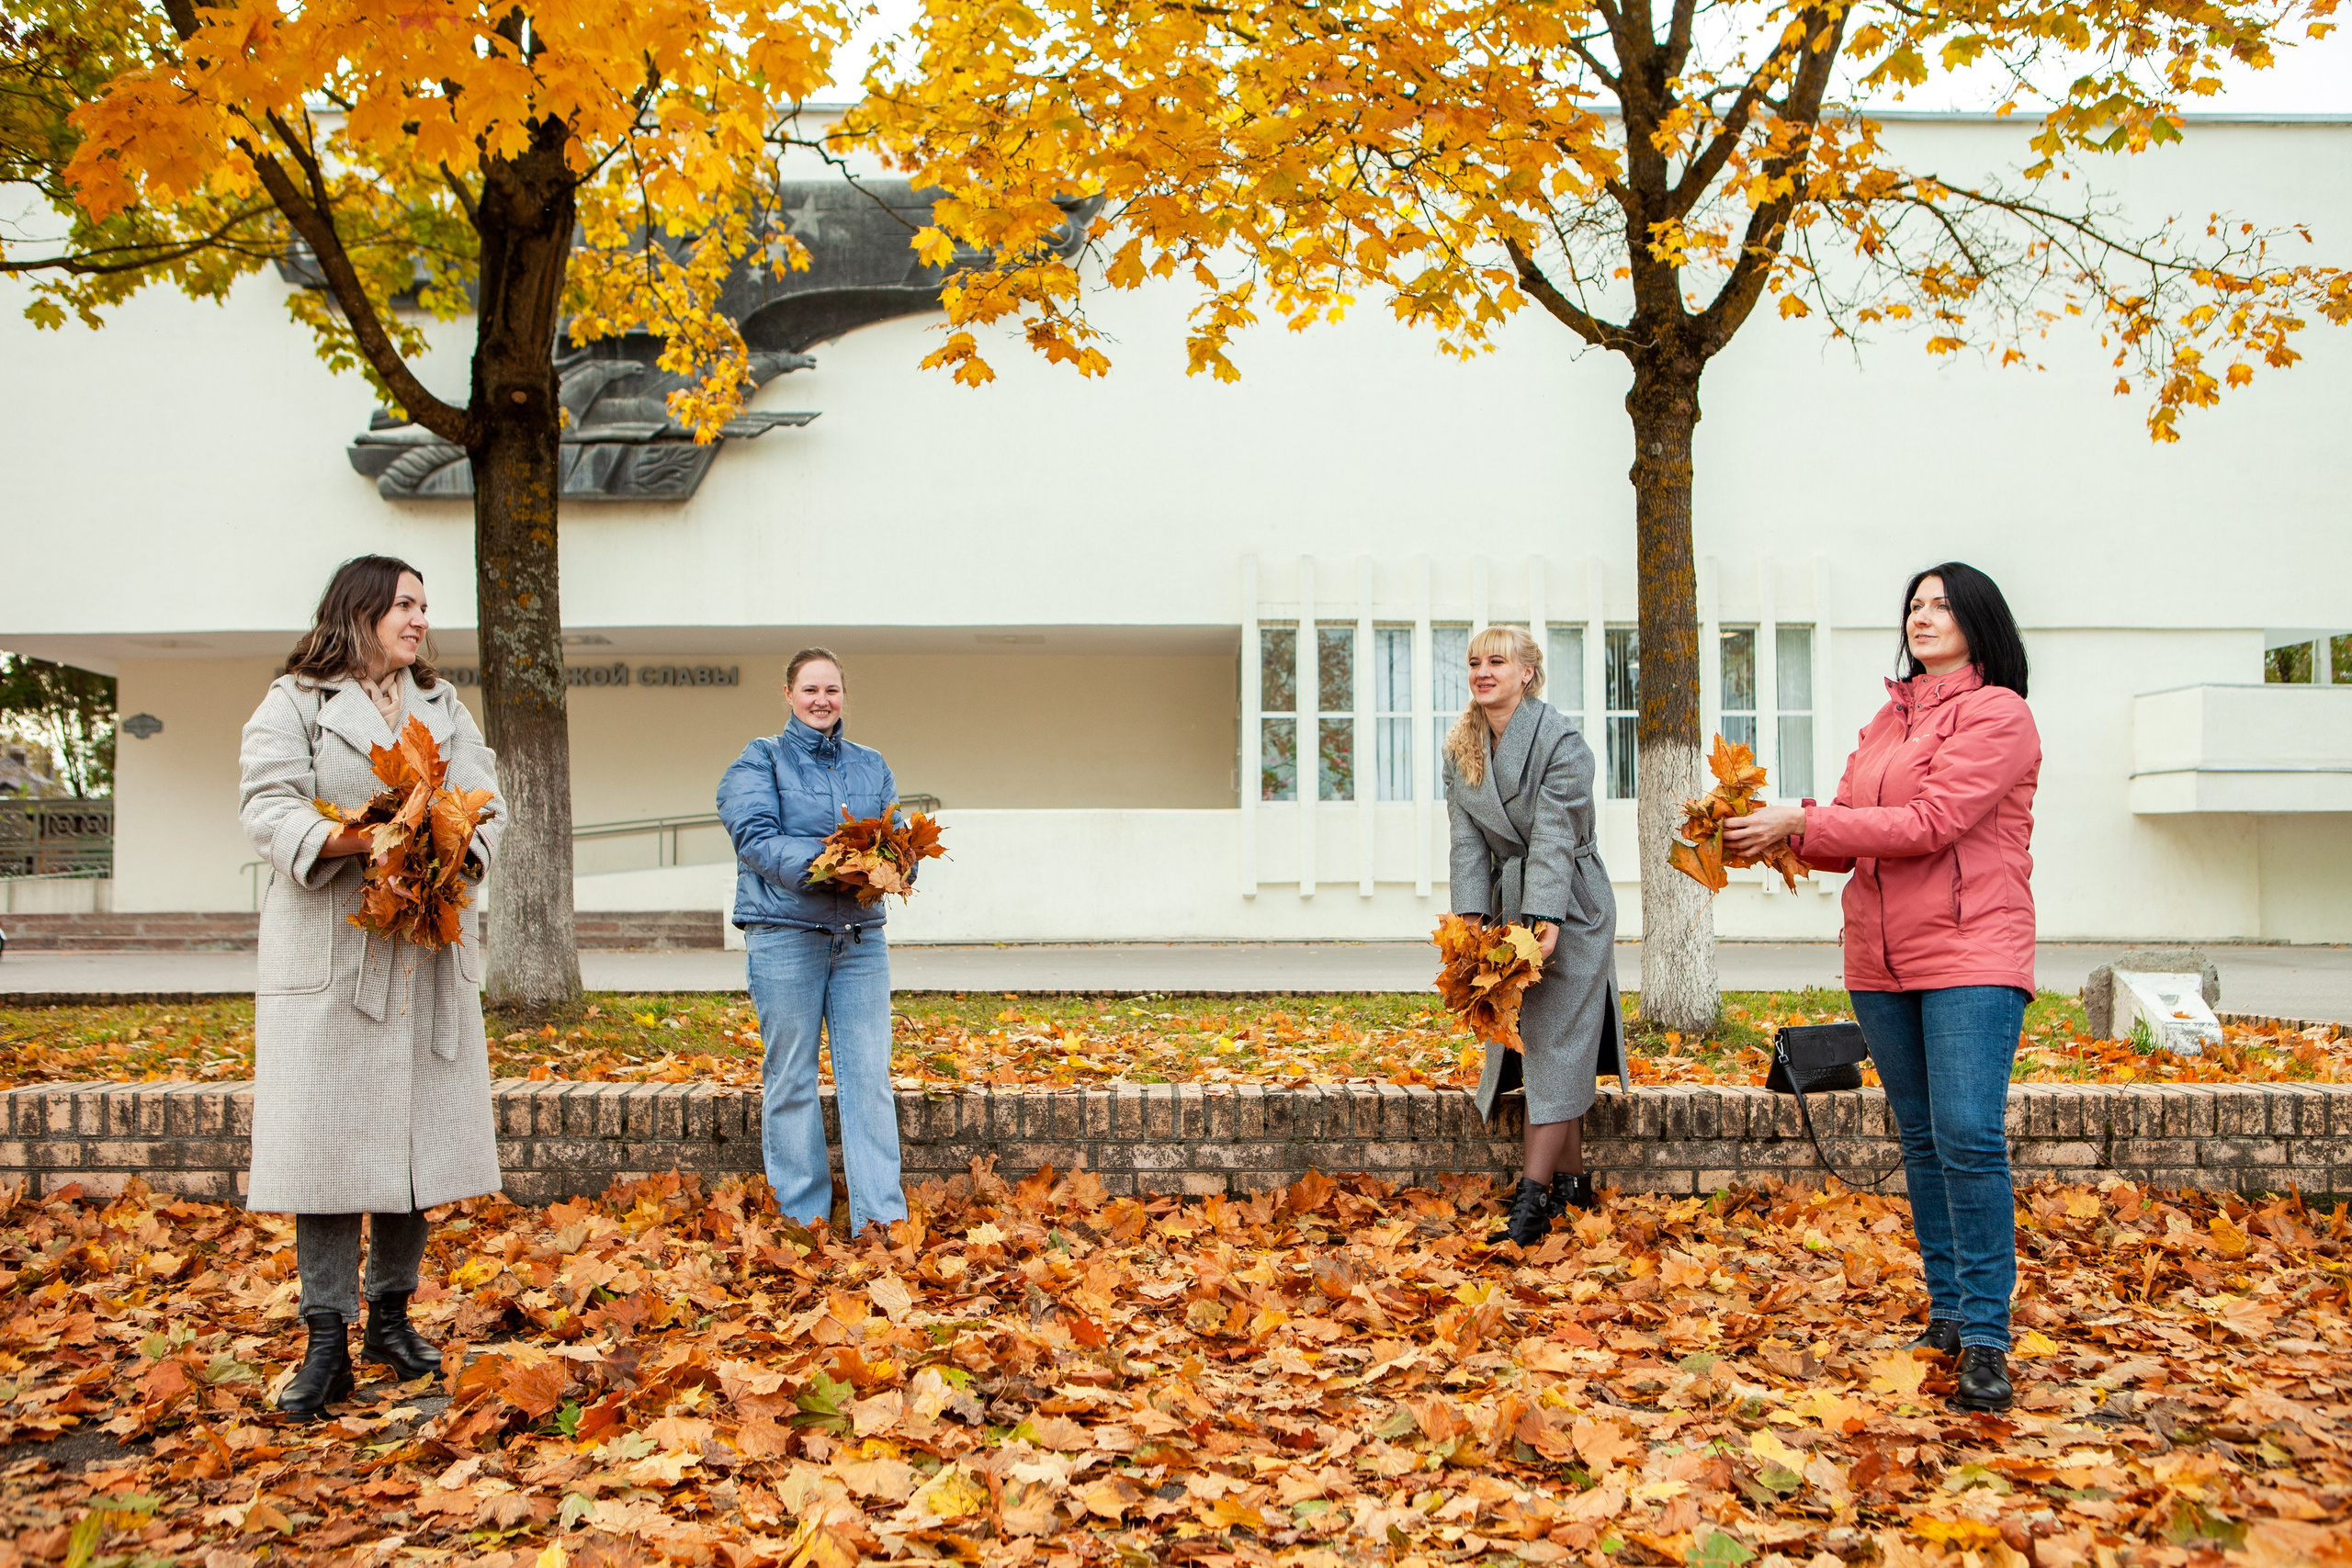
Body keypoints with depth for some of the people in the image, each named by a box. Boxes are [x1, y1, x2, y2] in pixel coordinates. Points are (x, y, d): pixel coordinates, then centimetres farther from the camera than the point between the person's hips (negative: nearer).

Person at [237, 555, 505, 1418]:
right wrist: (344, 839, -25)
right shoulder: (293, 703, 3)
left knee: (418, 1128, 7)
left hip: (429, 947, 4)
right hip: (329, 951, -4)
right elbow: (268, 810, -8)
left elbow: (486, 803, 8)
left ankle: (392, 1313, 20)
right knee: (328, 1137, -3)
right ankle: (328, 1341, 4)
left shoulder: (445, 706, 17)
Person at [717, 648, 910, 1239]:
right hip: (784, 935, -3)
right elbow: (756, 837, -10)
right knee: (791, 1080, 3)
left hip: (859, 936, 3)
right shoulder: (760, 760, 4)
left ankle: (880, 1215, 4)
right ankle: (801, 1216, 14)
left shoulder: (871, 765, 16)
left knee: (869, 1074, -1)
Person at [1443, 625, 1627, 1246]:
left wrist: (1543, 919, -27)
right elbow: (1467, 840, -1)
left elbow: (1555, 836, -21)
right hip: (1507, 903, 6)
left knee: (1556, 1048, -5)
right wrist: (1471, 919, -12)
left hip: (1569, 910, -6)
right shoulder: (1461, 747, 4)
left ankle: (1533, 1196, -5)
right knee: (1526, 1040, 8)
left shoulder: (1562, 740, -14)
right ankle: (1572, 1183, 19)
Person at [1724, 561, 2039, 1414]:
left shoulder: (1997, 712, -6)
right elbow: (1851, 837, 15)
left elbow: (1931, 822, -17)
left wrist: (1803, 820, -17)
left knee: (1968, 1138, -13)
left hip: (1971, 955, -7)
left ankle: (1986, 1337, -5)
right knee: (1922, 1140, 11)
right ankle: (1947, 1311, 22)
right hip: (1882, 959, 7)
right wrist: (1782, 836, -5)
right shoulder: (1887, 719, 17)